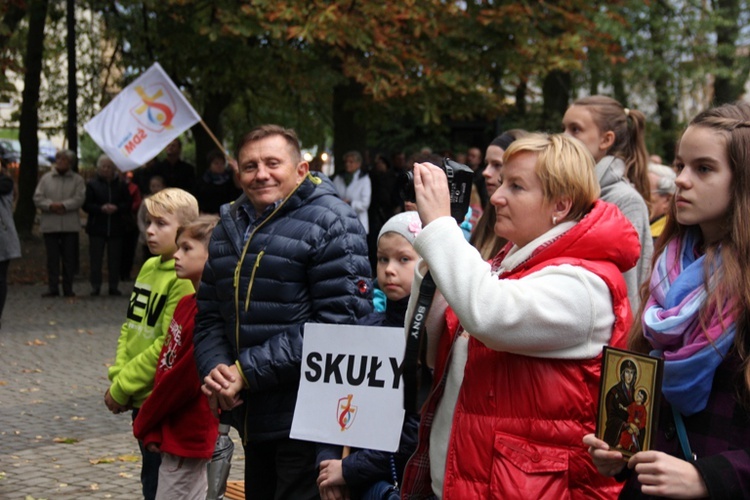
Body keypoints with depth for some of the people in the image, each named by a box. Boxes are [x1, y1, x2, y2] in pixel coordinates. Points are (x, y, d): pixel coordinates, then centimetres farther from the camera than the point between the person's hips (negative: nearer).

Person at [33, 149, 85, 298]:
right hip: (50, 224, 1)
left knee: (69, 258, 2)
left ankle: (68, 288, 10)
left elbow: (79, 199, -6)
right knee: (52, 258, 2)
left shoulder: (77, 180, 6)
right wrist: (51, 205, -14)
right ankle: (52, 288, 8)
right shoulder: (46, 178, 11)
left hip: (70, 225, -1)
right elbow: (38, 198, 3)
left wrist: (64, 205, -19)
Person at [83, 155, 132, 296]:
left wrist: (116, 208, -13)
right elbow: (86, 205, -1)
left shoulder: (121, 185, 9)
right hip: (97, 227, -1)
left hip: (116, 227, 1)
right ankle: (95, 286, 6)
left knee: (115, 258, 3)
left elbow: (128, 204, 6)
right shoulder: (91, 184, 5)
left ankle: (113, 286, 10)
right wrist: (101, 208, -17)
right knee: (95, 258, -1)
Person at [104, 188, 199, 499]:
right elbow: (129, 326, 13)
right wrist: (117, 376, 0)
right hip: (139, 398, 8)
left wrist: (121, 388, -15)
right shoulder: (149, 267, 9)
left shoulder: (187, 279, -17)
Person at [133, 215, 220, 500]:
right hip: (173, 435, 9)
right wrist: (152, 431, 2)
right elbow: (165, 366, 9)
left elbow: (184, 380, -19)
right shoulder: (187, 304, 8)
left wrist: (144, 423, -5)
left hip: (189, 442, -9)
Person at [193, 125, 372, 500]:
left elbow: (339, 321, -20)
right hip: (251, 417, 7)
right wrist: (214, 367, -7)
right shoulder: (229, 226, 13)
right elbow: (208, 314, 16)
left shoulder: (330, 223, -10)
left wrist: (248, 371, -19)